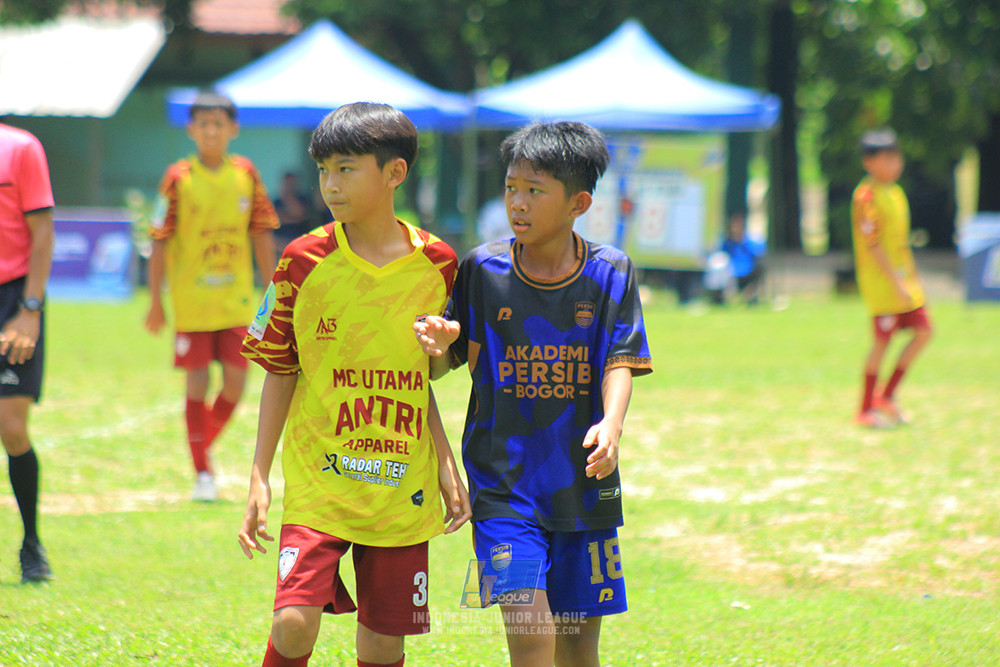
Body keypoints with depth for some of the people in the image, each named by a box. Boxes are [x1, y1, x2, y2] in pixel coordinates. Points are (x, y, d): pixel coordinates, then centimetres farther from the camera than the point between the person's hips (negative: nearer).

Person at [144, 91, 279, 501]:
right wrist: (156, 301, -5)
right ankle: (202, 472, 8)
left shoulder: (246, 175, 2)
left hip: (236, 299, 3)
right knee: (197, 383, -1)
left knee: (235, 382, 0)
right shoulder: (179, 179, -6)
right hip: (191, 300, -3)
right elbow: (160, 241, -3)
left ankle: (206, 443, 26)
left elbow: (262, 236, 9)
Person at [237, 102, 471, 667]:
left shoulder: (436, 264, 1)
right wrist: (260, 478, 1)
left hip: (402, 488, 2)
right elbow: (280, 373, 4)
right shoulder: (305, 261, -3)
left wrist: (447, 465, 6)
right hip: (318, 481, -1)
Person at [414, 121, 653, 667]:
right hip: (504, 482, -2)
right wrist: (438, 345, -19)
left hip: (583, 481, 2)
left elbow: (620, 362, -6)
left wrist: (611, 424, -26)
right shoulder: (483, 270, -1)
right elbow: (442, 366, 5)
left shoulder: (609, 273, 0)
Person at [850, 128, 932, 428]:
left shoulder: (896, 193, 14)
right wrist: (896, 282, -22)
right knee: (882, 341, -6)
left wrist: (913, 275, 23)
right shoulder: (866, 196, -15)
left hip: (903, 278, 9)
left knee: (923, 332, 5)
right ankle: (866, 411, 4)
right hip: (880, 280, -9)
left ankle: (887, 395, 16)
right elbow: (873, 245, -19)